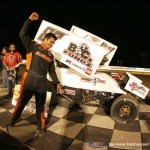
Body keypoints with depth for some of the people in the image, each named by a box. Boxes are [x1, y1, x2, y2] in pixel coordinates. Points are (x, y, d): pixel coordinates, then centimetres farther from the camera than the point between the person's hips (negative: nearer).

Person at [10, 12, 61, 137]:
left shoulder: (50, 55, 15)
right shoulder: (33, 46, 3)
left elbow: (52, 71, 18)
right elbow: (23, 34, -8)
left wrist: (57, 83, 14)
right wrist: (30, 20, -12)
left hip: (42, 83, 4)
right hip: (29, 80, -3)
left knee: (40, 106, 12)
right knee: (21, 102, 9)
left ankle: (41, 127, 25)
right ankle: (12, 121, 32)